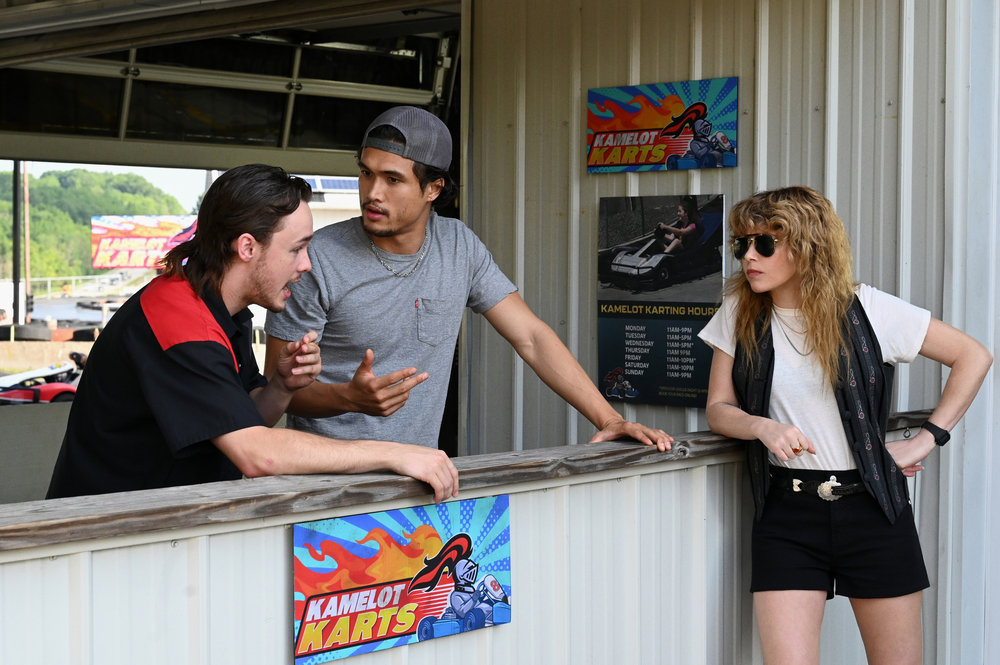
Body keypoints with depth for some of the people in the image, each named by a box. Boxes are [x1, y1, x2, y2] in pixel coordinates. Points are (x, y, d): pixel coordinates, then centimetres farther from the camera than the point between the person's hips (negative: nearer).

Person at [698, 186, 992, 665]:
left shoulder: (866, 309, -4)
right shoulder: (740, 313, 3)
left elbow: (974, 356, 4)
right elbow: (719, 408, 6)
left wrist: (928, 438, -1)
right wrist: (762, 427, -15)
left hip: (873, 510, 0)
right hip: (786, 516, 1)